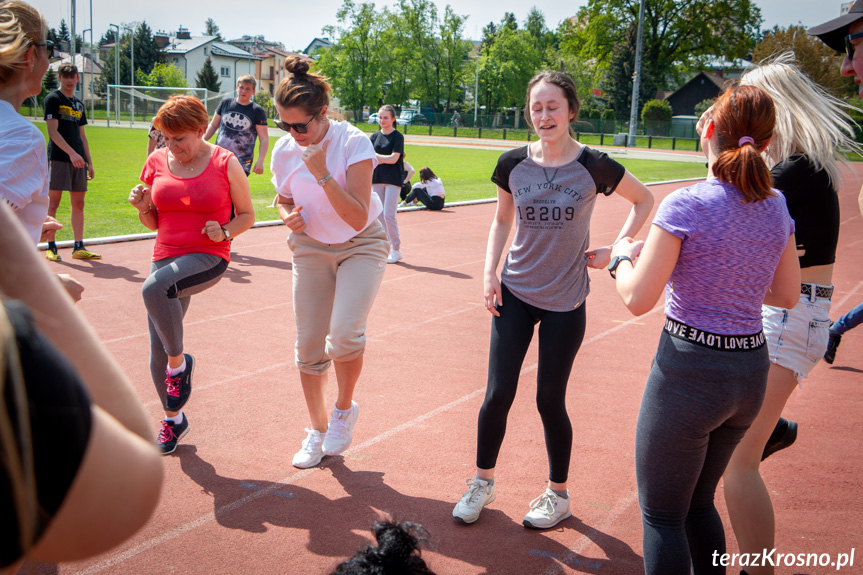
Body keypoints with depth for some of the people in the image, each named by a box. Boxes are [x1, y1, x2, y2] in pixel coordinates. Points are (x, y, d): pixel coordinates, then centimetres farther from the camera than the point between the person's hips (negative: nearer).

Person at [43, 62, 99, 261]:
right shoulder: (53, 99, -1)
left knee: (78, 203, 6)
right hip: (58, 158, -6)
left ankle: (79, 247, 9)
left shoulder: (78, 104, 19)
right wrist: (72, 153, -20)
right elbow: (53, 131, -11)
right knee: (53, 203, -5)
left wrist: (89, 162, 15)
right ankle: (51, 247, 0)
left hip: (78, 160, 7)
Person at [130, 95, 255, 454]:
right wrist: (143, 207, -6)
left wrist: (225, 231, -14)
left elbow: (247, 215, 5)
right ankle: (173, 419, 29)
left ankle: (180, 363, -13)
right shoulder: (156, 162, 7)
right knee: (157, 352, 5)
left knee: (154, 288, -37)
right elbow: (153, 223, 15)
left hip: (209, 258, -5)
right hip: (166, 257, 5)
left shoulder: (225, 164, -4)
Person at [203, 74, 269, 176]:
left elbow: (264, 139, -3)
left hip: (242, 164, -3)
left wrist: (260, 161, -13)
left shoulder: (257, 111, 0)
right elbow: (213, 125, 19)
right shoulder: (225, 103, 9)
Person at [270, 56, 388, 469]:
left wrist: (321, 173, -34)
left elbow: (358, 218, -26)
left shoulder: (353, 143, -22)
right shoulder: (284, 150, -8)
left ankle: (344, 409, 7)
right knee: (308, 346, 2)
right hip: (311, 248, 4)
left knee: (344, 335, -23)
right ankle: (317, 429, 24)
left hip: (361, 245, -4)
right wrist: (289, 216, -11)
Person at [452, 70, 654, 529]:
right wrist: (489, 272, 1)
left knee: (550, 400, 5)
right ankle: (482, 482, 25)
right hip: (514, 293, 2)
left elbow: (644, 200, 6)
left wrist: (616, 249, -5)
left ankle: (558, 495, 27)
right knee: (498, 393, 2)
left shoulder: (593, 166, -10)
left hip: (565, 300, -2)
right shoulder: (513, 164, -2)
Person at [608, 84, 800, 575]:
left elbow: (638, 299, -17)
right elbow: (787, 295, 11)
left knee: (662, 514, 10)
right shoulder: (776, 207, 2)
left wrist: (622, 256, 2)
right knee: (698, 502, 25)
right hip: (751, 370, 7)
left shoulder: (687, 206, -18)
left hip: (690, 370, -7)